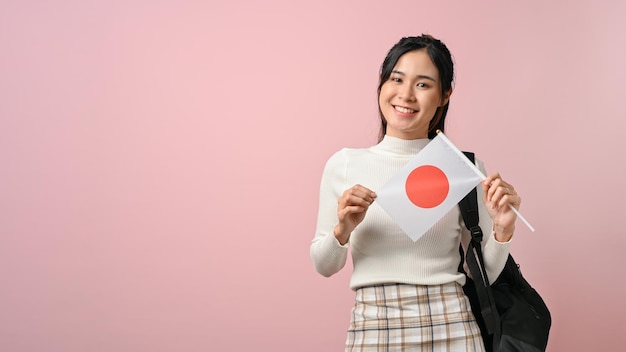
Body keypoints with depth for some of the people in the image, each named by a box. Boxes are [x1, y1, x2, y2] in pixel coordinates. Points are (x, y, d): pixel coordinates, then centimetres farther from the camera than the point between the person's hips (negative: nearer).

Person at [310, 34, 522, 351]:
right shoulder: (343, 164, 0)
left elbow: (485, 275, 4)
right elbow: (324, 266, 7)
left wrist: (502, 229, -13)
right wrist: (343, 229, -11)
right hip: (371, 326, 1)